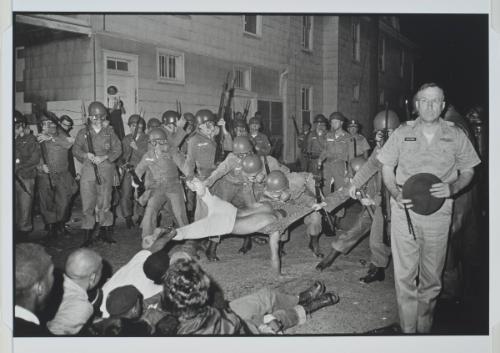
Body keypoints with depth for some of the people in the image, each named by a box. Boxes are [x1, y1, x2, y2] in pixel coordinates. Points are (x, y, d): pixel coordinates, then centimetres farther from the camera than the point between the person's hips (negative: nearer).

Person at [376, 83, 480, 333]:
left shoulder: (456, 136, 3)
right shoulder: (402, 133, 4)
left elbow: (468, 171, 11)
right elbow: (387, 167, 10)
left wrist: (452, 188, -10)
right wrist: (396, 193, -8)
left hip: (438, 212, 1)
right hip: (404, 209, 0)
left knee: (432, 277, 9)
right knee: (404, 274, 1)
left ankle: (424, 328, 25)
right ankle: (408, 329, 13)